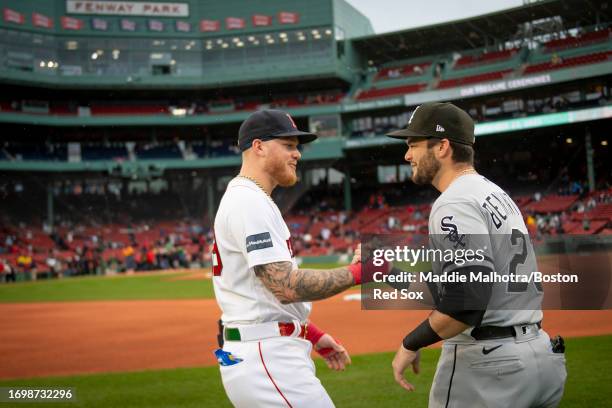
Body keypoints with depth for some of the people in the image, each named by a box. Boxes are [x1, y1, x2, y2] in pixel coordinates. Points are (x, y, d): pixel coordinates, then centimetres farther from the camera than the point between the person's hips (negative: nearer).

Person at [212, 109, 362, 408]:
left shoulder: (245, 200, 19)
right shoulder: (249, 202, -14)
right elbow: (288, 286, -23)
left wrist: (313, 333, 21)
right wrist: (355, 273, -16)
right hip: (267, 358, -11)